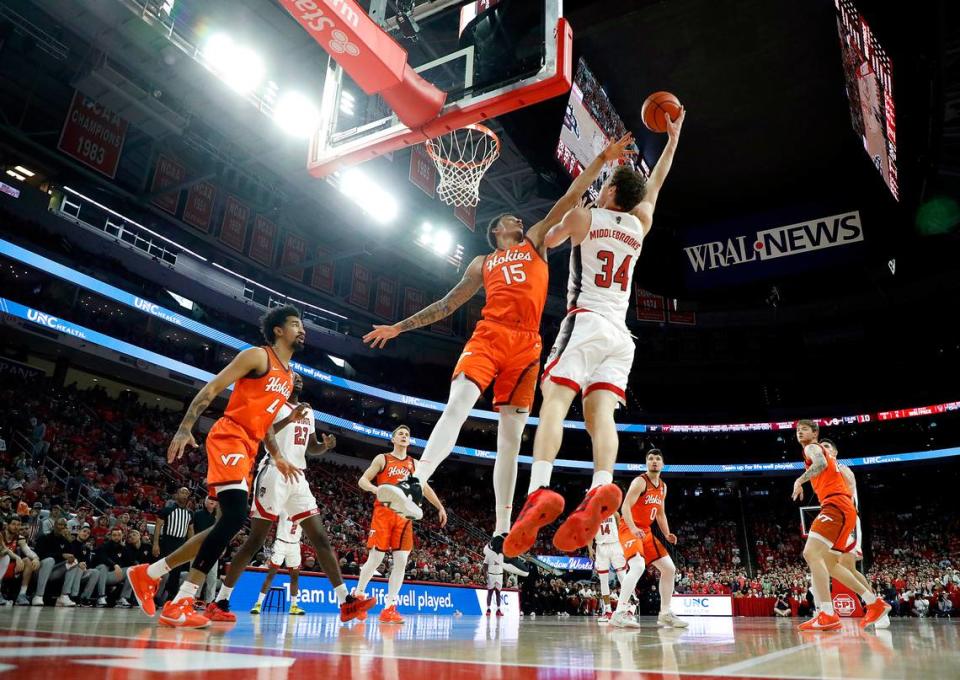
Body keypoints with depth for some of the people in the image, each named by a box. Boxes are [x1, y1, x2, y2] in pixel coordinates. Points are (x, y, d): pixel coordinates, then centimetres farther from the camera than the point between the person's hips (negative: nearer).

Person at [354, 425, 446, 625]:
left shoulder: (414, 463, 16)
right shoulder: (382, 459, 5)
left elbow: (425, 488, 22)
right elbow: (362, 480, 0)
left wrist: (440, 508, 15)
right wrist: (375, 489, -21)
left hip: (404, 515, 4)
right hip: (383, 512, -4)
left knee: (401, 561, -5)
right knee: (375, 558, -5)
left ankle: (389, 608, -1)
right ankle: (358, 595, 18)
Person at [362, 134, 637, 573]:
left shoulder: (536, 242, 25)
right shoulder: (483, 263, 24)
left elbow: (569, 199, 19)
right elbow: (448, 303, 24)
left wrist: (602, 159, 14)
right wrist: (400, 327, 21)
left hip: (526, 347, 0)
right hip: (488, 337, 0)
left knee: (511, 437, -2)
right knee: (456, 407, -24)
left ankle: (501, 535, -1)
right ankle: (414, 488, -33)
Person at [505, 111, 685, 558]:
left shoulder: (583, 217, 5)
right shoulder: (640, 223, 18)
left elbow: (545, 241, 21)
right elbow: (655, 185, 36)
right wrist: (673, 137, 46)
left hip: (586, 322, -5)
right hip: (620, 332, 5)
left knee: (555, 400, -16)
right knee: (600, 410, -7)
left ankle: (539, 492, -34)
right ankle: (602, 489, -31)